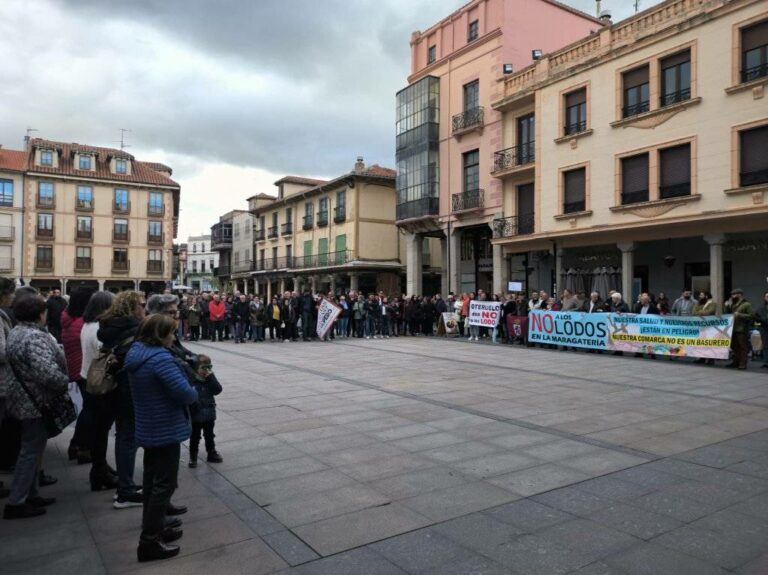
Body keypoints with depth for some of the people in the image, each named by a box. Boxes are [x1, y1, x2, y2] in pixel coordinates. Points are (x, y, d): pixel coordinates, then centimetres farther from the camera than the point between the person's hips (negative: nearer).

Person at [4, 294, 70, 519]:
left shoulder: (17, 331, 9)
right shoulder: (35, 337, -24)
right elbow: (47, 371, -34)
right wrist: (65, 383, -17)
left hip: (26, 399, 10)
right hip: (37, 402, -10)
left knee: (31, 450, 19)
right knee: (31, 452, 0)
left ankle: (29, 495, 29)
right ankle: (15, 503, 8)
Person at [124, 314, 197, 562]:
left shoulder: (136, 353, 4)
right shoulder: (160, 358, -26)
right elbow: (184, 392, -29)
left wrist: (188, 392, 3)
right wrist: (195, 393, -7)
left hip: (149, 428, 10)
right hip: (165, 430, -10)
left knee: (152, 480, 20)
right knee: (164, 484, 2)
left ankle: (154, 529, 34)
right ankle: (149, 541, 9)